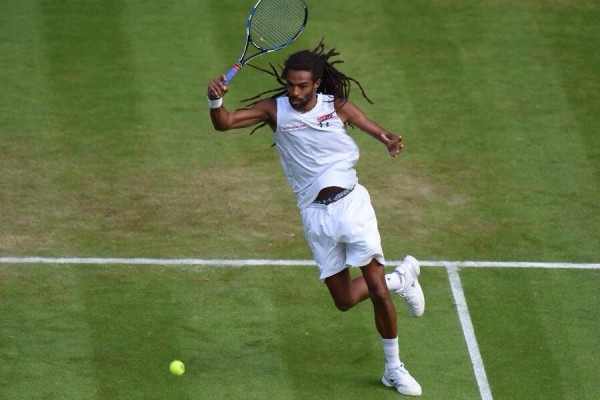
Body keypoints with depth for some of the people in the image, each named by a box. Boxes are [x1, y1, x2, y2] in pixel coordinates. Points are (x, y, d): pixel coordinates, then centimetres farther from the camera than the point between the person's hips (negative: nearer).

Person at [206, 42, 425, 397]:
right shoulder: (274, 110, -2)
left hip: (351, 203, -2)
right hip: (315, 214, 2)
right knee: (344, 300, 5)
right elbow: (224, 123, -9)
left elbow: (379, 133, -2)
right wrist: (216, 101, -32)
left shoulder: (337, 107, -3)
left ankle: (394, 369, 8)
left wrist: (391, 141, -27)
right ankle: (402, 277, 33)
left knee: (377, 291, -11)